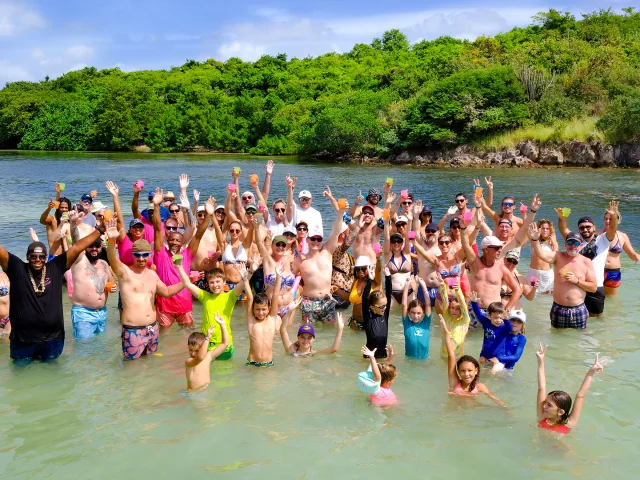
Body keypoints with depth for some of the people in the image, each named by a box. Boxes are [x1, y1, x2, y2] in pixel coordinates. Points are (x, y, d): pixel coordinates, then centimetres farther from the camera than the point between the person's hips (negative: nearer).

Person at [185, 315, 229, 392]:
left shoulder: (208, 356, 1)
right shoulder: (188, 361, -14)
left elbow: (225, 344, 2)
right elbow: (200, 357, -36)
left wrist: (222, 325, -8)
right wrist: (207, 338, -40)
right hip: (194, 393, -3)